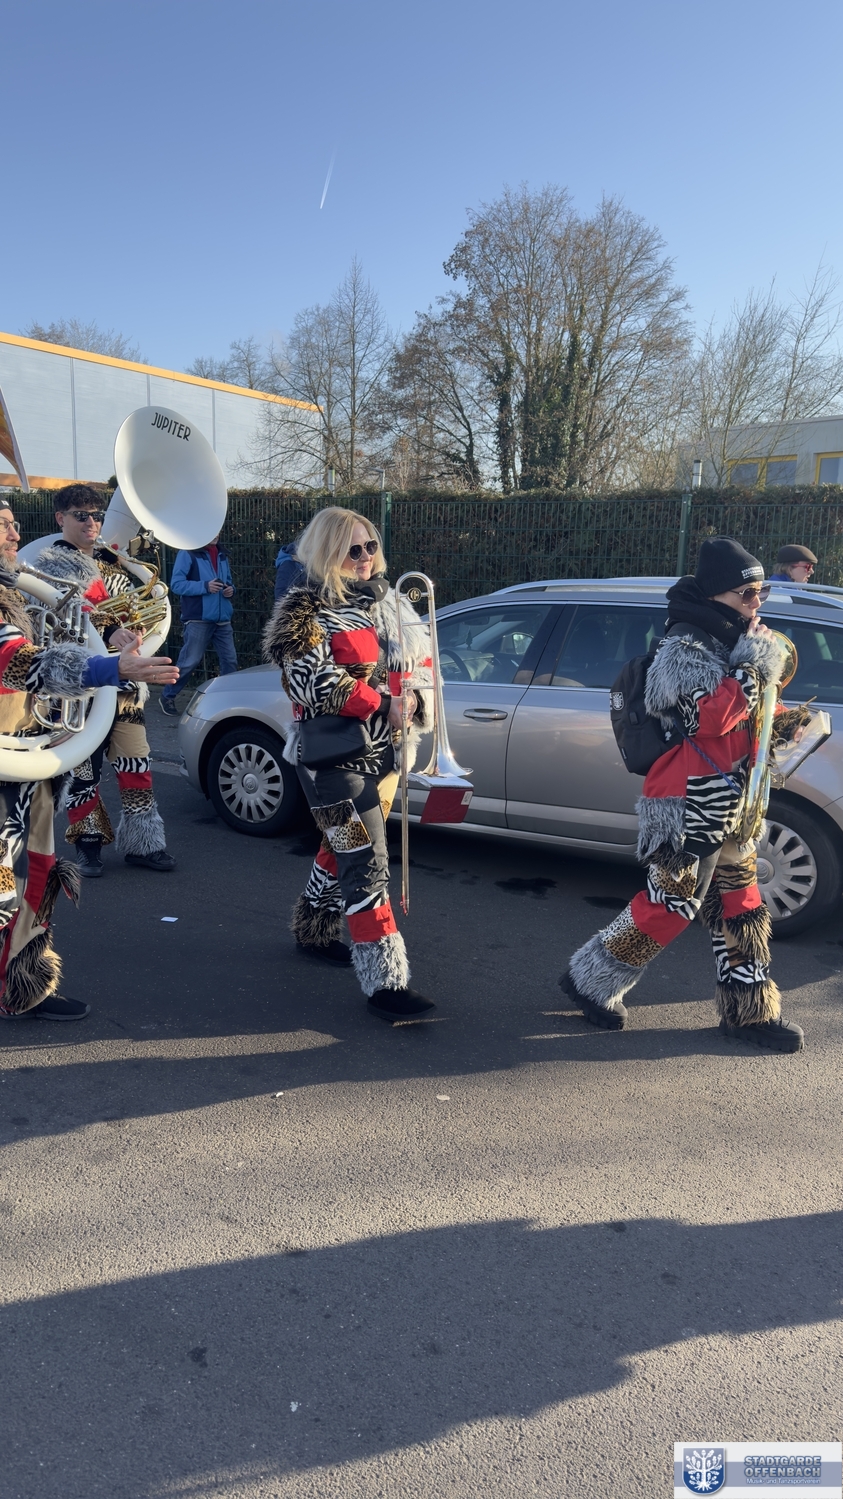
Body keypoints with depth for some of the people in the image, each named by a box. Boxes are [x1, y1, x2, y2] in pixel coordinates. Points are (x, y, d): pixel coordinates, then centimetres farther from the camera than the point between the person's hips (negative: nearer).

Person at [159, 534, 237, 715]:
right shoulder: (187, 553, -5)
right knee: (189, 662, -2)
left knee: (230, 660, 4)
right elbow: (176, 584, -11)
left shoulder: (222, 554, 15)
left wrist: (230, 589, 2)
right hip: (199, 619, -6)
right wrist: (205, 586, -22)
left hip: (223, 620, 6)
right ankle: (168, 696, 15)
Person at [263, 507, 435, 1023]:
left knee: (344, 847, 21)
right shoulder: (307, 611, -9)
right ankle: (386, 980, -8)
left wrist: (414, 697, -7)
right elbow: (311, 680, -20)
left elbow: (423, 657, 15)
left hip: (386, 750, 7)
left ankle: (314, 929, 43)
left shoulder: (390, 601, 12)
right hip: (337, 753, -7)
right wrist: (382, 705, -22)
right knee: (366, 864, -11)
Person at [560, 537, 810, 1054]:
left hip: (728, 807, 9)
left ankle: (750, 1011, 24)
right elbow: (709, 718, -29)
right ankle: (592, 982, 12)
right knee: (672, 904, -4)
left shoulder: (730, 643, 15)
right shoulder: (686, 648, -15)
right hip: (689, 808, -9)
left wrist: (784, 722, 5)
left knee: (741, 904, 12)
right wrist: (755, 667, -20)